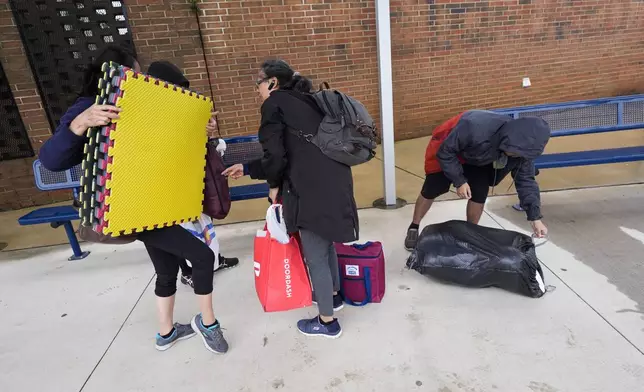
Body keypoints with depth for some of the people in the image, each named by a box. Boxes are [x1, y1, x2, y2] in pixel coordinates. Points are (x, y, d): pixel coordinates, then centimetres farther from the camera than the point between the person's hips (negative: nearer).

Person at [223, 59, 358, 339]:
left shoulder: (274, 103, -3)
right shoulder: (304, 102, 22)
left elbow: (275, 154, -13)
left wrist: (274, 185, 7)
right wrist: (247, 169, 24)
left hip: (313, 190, -9)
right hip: (334, 181, 9)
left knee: (315, 257, 7)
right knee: (326, 244, 27)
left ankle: (327, 322, 25)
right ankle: (333, 295, 48)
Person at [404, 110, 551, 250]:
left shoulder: (521, 147, -25)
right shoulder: (475, 128, -45)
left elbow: (526, 180, -14)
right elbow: (445, 152, -30)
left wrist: (535, 218, -18)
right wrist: (459, 181, -30)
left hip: (477, 159, 4)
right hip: (445, 150, -4)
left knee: (480, 194, -7)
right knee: (431, 191, -2)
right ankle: (413, 228, 18)